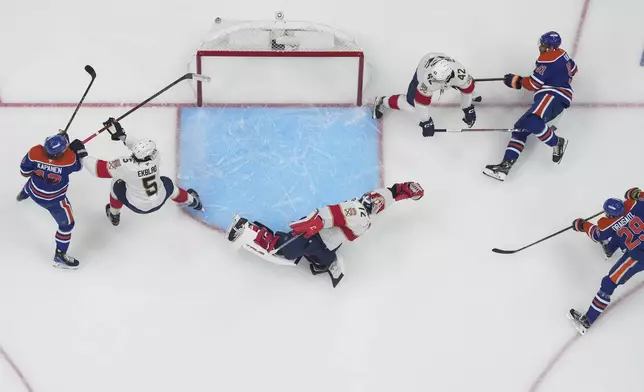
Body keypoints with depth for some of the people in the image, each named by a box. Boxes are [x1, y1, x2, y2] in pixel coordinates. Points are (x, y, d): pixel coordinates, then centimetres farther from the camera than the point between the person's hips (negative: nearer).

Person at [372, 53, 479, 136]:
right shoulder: (429, 79, -46)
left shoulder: (461, 74, -40)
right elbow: (422, 100, -34)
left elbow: (468, 87, -18)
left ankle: (469, 96, 46)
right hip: (423, 69, -3)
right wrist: (426, 121, -26)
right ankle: (382, 102, 12)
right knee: (411, 103, -10)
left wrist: (468, 109, -7)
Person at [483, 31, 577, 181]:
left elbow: (533, 84, -10)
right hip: (549, 96, 11)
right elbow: (573, 69, 40)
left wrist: (516, 81, 5)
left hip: (553, 95, -11)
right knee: (521, 127, -1)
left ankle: (558, 143, -15)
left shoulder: (548, 58, -8)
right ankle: (505, 165, -13)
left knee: (531, 121, -37)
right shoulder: (561, 54, 22)